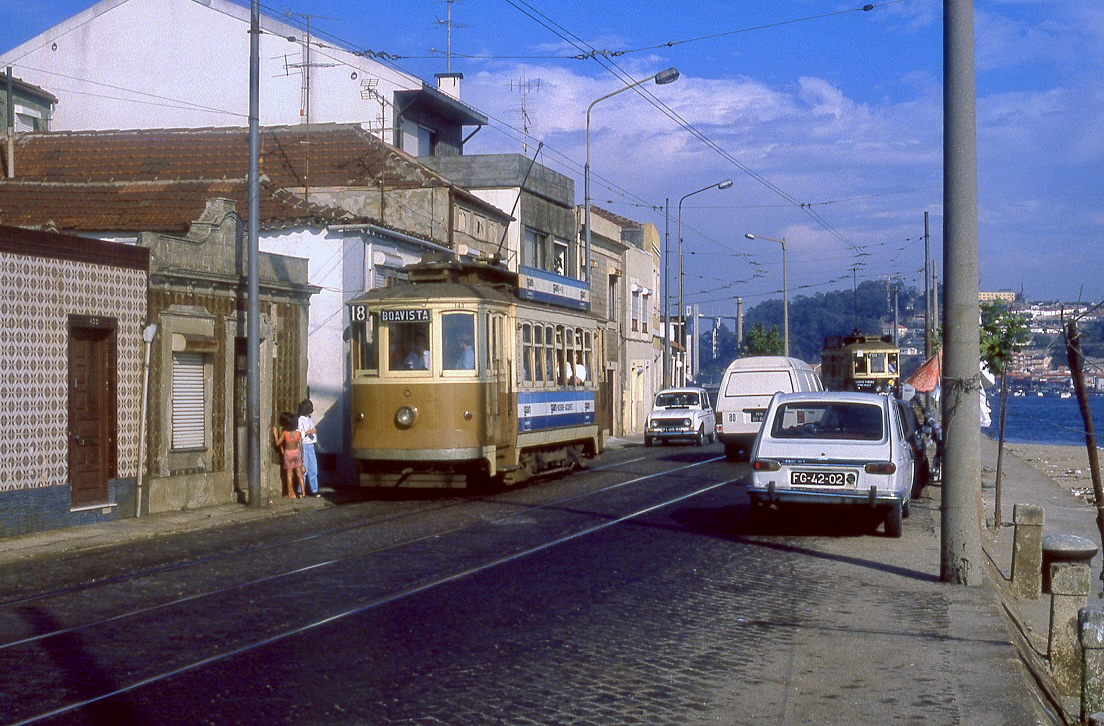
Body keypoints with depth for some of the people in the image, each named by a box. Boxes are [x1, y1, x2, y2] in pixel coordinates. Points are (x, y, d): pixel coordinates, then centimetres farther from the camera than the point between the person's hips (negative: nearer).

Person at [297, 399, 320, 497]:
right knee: (304, 469, -6)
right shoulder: (300, 420, -10)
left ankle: (314, 490, 12)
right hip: (303, 446, -7)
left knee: (313, 469, 7)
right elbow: (298, 435, -16)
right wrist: (309, 432, -18)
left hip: (311, 446, 8)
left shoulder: (310, 418, 14)